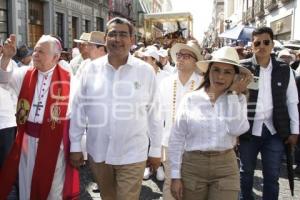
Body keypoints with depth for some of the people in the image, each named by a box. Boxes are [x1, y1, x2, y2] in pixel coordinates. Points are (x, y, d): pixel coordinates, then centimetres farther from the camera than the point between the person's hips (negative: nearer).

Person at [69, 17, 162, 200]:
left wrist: (156, 150, 2)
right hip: (97, 152, 2)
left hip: (132, 155, -2)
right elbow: (79, 108, 2)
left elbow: (153, 113, -2)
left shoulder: (146, 71, -7)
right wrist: (75, 145, 4)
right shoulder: (92, 69, -3)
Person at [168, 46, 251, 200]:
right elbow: (176, 139, -2)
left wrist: (234, 93, -12)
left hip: (226, 168, 1)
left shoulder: (238, 99, 1)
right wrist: (175, 176, -4)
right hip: (192, 166, 0)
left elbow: (237, 129, -18)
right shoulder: (191, 99, -4)